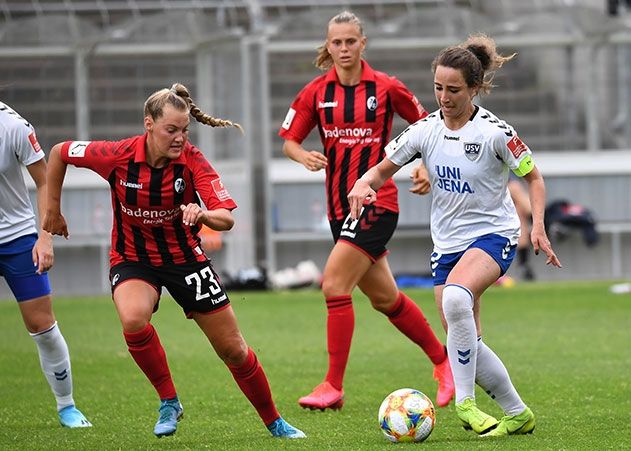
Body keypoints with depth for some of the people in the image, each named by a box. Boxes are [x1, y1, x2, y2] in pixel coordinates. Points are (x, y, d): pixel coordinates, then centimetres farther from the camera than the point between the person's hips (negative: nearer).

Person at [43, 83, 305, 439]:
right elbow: (60, 153, -3)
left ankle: (274, 422, 25)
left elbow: (227, 219, -25)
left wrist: (202, 214, -48)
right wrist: (53, 209, 5)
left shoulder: (193, 161, -19)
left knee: (233, 349, 2)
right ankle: (169, 402, -12)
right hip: (132, 259, -1)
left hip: (184, 256, 1)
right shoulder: (118, 156, -20)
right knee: (133, 319, -34)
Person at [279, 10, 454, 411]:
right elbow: (289, 140, 7)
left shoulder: (386, 88, -5)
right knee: (384, 297, 14)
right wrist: (304, 156, -14)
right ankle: (442, 360, 33)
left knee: (335, 284, -17)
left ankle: (334, 386, -12)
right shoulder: (316, 93, 3)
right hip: (339, 206, 5)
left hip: (376, 201, -5)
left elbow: (424, 124, 8)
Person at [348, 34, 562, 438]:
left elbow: (533, 177, -2)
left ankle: (465, 402, -25)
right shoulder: (425, 130, -2)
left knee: (456, 297, -35)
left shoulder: (494, 132, -14)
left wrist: (538, 227, -16)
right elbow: (384, 169, 8)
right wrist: (363, 184, -14)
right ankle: (518, 413, 20)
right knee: (465, 345, 1)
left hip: (494, 234, -6)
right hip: (447, 242, 6)